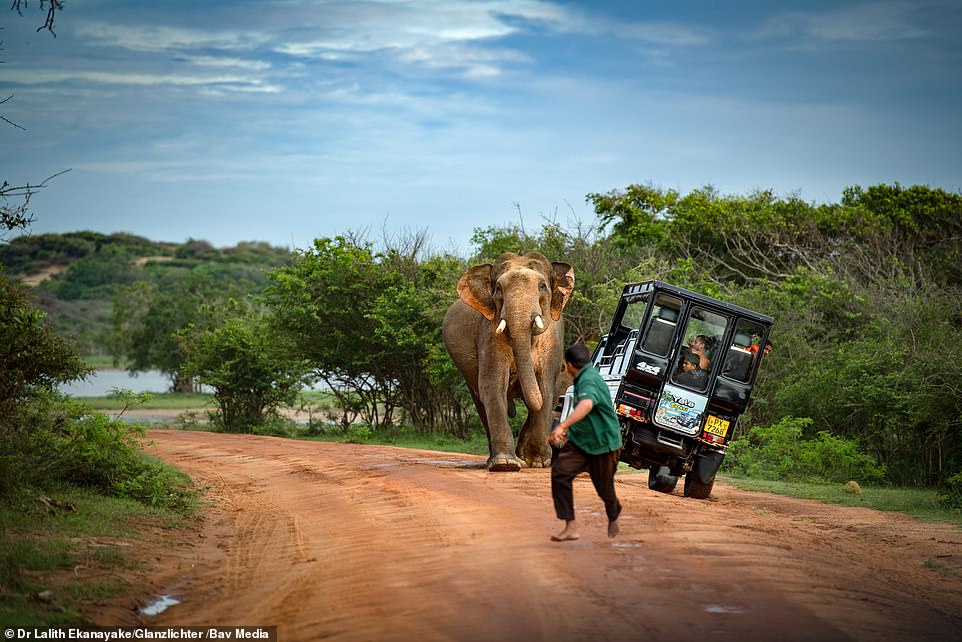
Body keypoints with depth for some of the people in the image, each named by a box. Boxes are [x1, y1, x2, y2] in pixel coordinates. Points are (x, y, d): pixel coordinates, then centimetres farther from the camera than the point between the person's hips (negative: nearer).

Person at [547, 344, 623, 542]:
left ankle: (613, 517, 42)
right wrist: (568, 429, 35)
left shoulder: (589, 380, -22)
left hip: (602, 444, -8)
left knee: (604, 488, 7)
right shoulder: (583, 378, 11)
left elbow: (586, 405, -43)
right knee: (560, 472, -15)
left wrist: (563, 426, -55)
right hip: (579, 440, 8)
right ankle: (571, 527, -18)